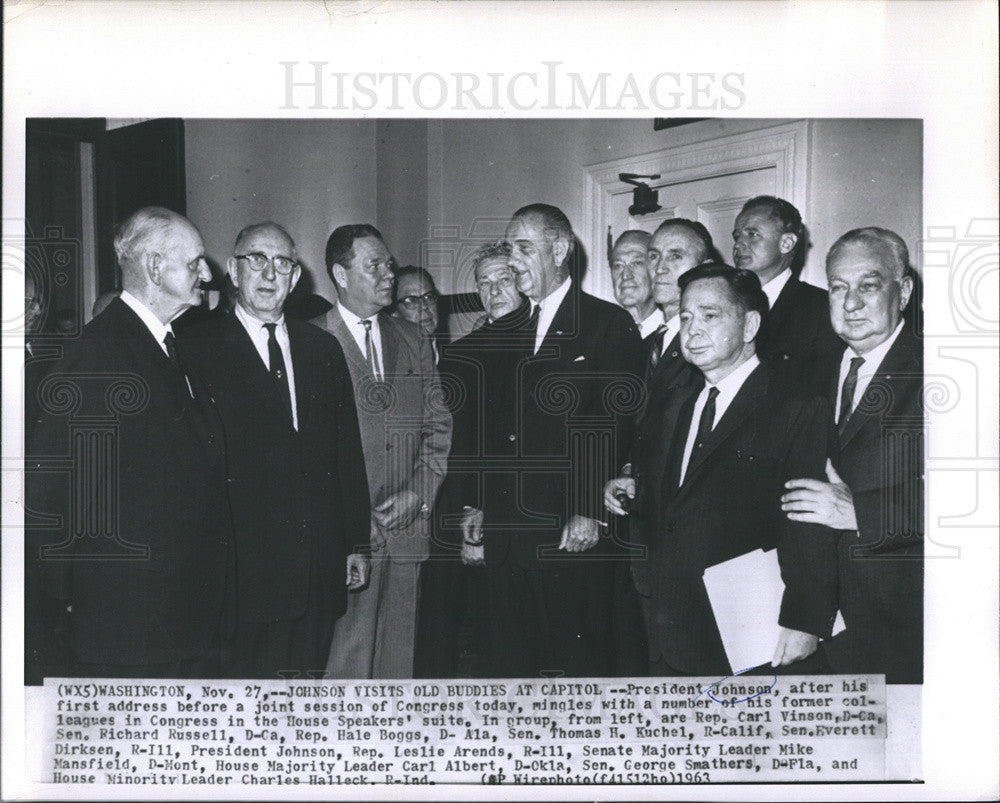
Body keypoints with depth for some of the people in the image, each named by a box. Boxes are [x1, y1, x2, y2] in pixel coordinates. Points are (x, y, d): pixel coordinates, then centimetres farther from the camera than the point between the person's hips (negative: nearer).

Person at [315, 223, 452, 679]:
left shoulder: (414, 342, 16)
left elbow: (439, 424, 13)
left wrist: (420, 492, -1)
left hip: (407, 526, 5)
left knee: (400, 655, 9)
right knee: (346, 657, -3)